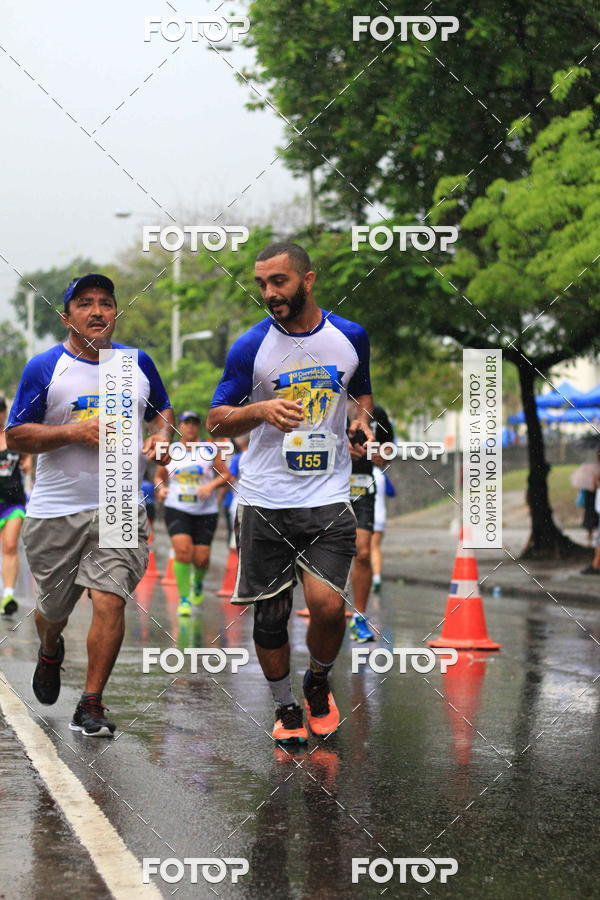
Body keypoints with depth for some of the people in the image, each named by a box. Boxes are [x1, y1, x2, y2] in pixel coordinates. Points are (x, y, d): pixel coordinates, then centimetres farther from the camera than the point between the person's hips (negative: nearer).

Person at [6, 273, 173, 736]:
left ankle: (92, 705, -3)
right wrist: (75, 432, -16)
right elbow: (15, 436, -3)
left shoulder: (138, 363, 9)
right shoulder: (45, 367, -2)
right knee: (54, 609, 12)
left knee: (110, 601, -13)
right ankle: (50, 652, 47)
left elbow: (162, 409, 25)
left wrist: (161, 434, 2)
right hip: (56, 511, -1)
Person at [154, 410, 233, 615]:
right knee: (183, 549, -21)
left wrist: (211, 485, -15)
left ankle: (198, 583, 34)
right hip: (177, 509, 0)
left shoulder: (209, 449, 3)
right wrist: (161, 488, -3)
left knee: (201, 559, -2)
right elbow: (159, 477, 19)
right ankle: (184, 599, -11)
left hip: (205, 511, 0)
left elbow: (226, 475, 3)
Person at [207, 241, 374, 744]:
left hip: (329, 497, 0)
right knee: (270, 614, 4)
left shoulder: (350, 337, 4)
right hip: (265, 501, 0)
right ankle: (285, 708, 26)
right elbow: (216, 421, 2)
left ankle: (319, 684, 16)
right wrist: (260, 410, -18)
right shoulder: (252, 345, -2)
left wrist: (363, 418, 0)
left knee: (327, 605, -14)